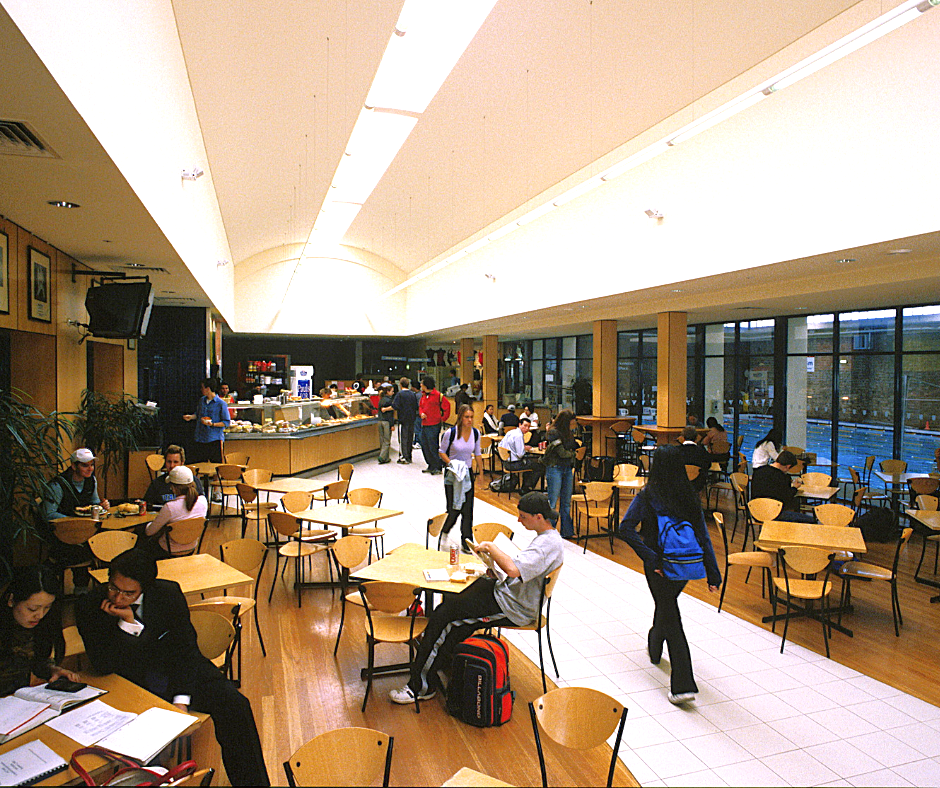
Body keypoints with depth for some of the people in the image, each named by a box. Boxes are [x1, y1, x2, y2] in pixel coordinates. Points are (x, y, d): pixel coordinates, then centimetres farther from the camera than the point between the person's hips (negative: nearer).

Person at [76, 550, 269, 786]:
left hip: (176, 670, 1)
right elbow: (103, 664, -16)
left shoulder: (168, 593, -11)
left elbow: (185, 649, -5)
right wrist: (129, 623, -30)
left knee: (235, 705, -16)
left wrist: (181, 700, -14)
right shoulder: (89, 607, -13)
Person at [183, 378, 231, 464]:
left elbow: (227, 422, -9)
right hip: (200, 439, 6)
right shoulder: (201, 400, 11)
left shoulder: (221, 404, -9)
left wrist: (212, 424, -19)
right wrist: (191, 417, 7)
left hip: (215, 439, -6)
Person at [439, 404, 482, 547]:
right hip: (452, 474, -3)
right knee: (454, 509, -2)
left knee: (467, 510, 3)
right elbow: (442, 452, -4)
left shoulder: (476, 433, -2)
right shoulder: (450, 433, -15)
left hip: (468, 472, 4)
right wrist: (451, 463, -19)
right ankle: (444, 531, 29)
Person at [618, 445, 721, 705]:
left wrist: (650, 557, -20)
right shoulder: (690, 497, -3)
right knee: (667, 604, 28)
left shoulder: (647, 496, -12)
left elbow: (626, 527, -23)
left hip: (659, 565, -5)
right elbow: (703, 536, -3)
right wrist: (713, 574, 0)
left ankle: (683, 685, 11)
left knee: (671, 617, 6)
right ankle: (654, 646, 49)